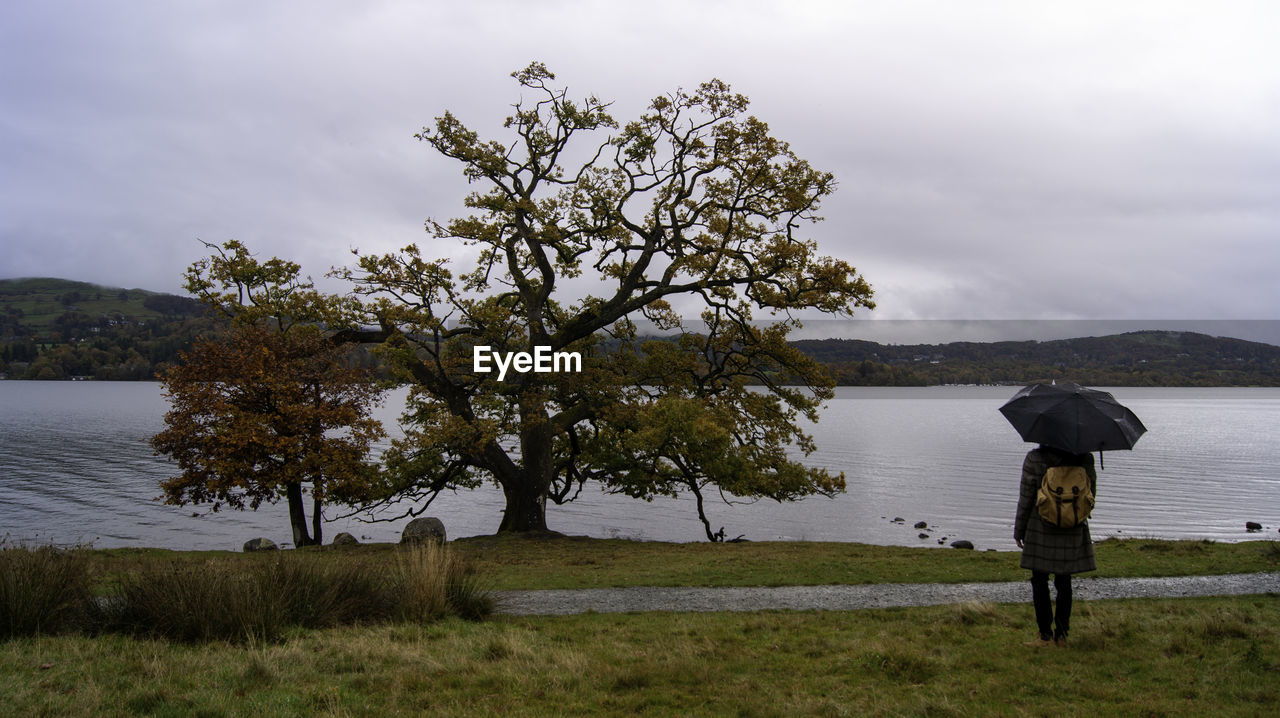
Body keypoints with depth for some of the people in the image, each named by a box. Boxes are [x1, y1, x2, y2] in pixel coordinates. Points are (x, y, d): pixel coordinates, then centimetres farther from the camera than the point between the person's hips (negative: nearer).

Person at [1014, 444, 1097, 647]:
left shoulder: (1034, 459, -10)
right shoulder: (1084, 458, -3)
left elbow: (1026, 498, -7)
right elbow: (1091, 493, 6)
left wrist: (1019, 531, 2)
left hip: (1040, 531, -3)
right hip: (1073, 531, 3)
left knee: (1040, 582, 5)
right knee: (1064, 582, 12)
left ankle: (1046, 636, 4)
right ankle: (1061, 634, 14)